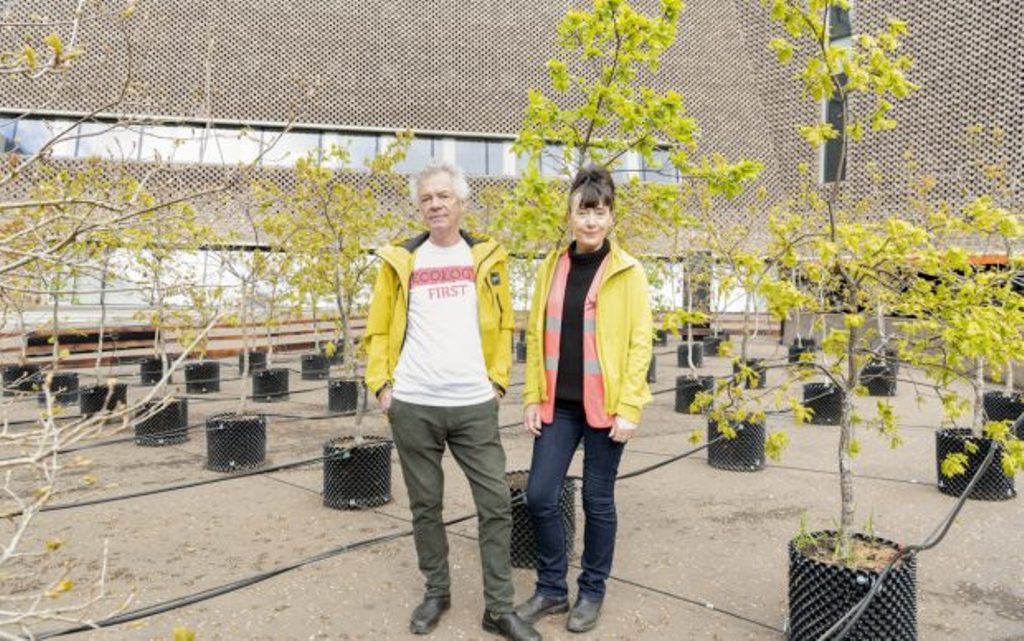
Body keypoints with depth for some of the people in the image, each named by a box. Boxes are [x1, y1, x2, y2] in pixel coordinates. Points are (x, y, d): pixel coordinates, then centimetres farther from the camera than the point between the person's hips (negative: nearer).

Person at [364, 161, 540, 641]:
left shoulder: (487, 258, 5)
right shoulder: (401, 261, 4)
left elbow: (502, 326, 8)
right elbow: (378, 330, 7)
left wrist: (497, 379, 0)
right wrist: (381, 382, -3)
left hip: (474, 404, 0)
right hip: (412, 405, 0)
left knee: (495, 503, 1)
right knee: (425, 505, 11)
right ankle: (436, 591, 29)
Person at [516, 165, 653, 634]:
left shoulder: (628, 272, -4)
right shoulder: (551, 268, 6)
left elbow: (639, 343, -6)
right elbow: (536, 336, 8)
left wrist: (628, 407, -11)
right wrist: (532, 397, 3)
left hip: (605, 406, -3)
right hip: (558, 405, 4)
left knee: (598, 500, 8)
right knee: (539, 496, 3)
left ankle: (592, 592, 27)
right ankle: (551, 588, 24)